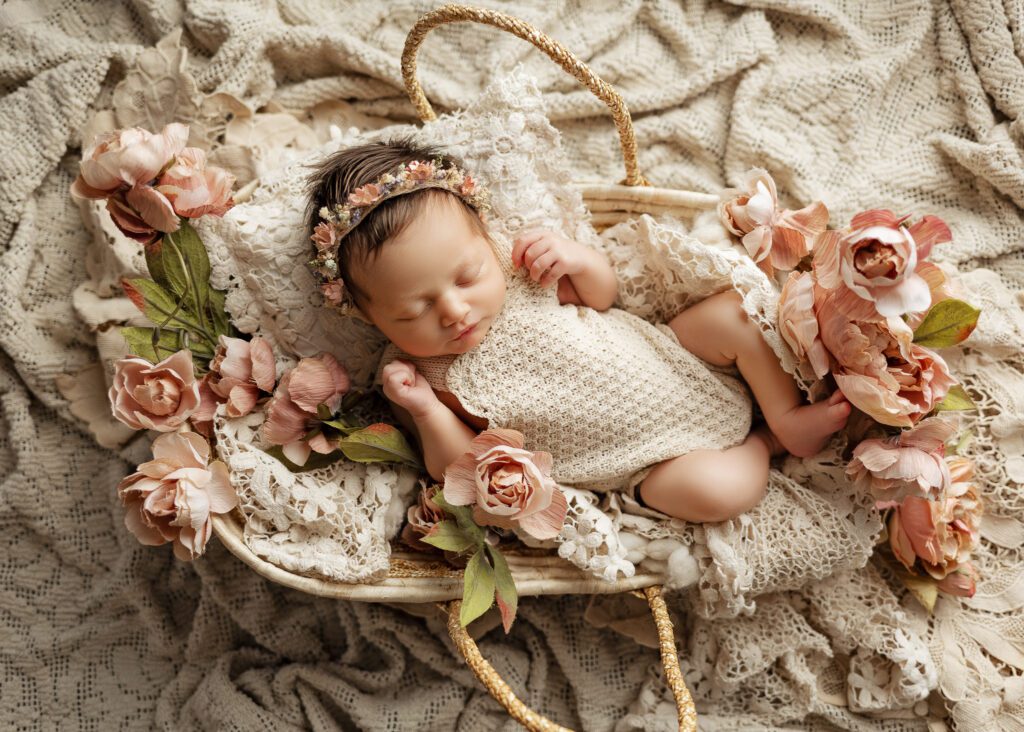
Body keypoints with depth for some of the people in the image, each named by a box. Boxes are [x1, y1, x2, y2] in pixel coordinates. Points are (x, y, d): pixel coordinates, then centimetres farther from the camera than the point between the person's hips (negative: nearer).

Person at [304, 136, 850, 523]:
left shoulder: (509, 256, -12)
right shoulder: (419, 377, -20)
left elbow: (601, 296, 5)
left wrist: (579, 259, -19)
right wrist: (427, 415, -29)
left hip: (661, 354, 4)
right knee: (715, 488, -27)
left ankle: (787, 415, 9)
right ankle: (761, 443, 6)